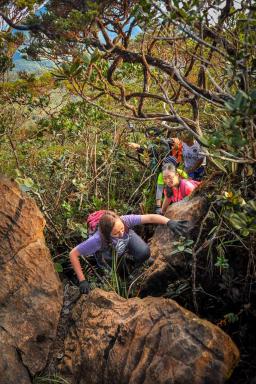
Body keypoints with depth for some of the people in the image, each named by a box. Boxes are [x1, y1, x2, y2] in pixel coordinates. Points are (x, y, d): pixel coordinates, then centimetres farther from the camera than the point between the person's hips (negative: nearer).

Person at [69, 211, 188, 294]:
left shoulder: (124, 220, -40)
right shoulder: (97, 240, -44)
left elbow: (150, 217, -41)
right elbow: (73, 254, -37)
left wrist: (169, 222, -57)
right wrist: (82, 280, -36)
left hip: (129, 238, 0)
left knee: (144, 253, -23)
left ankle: (135, 266, 11)